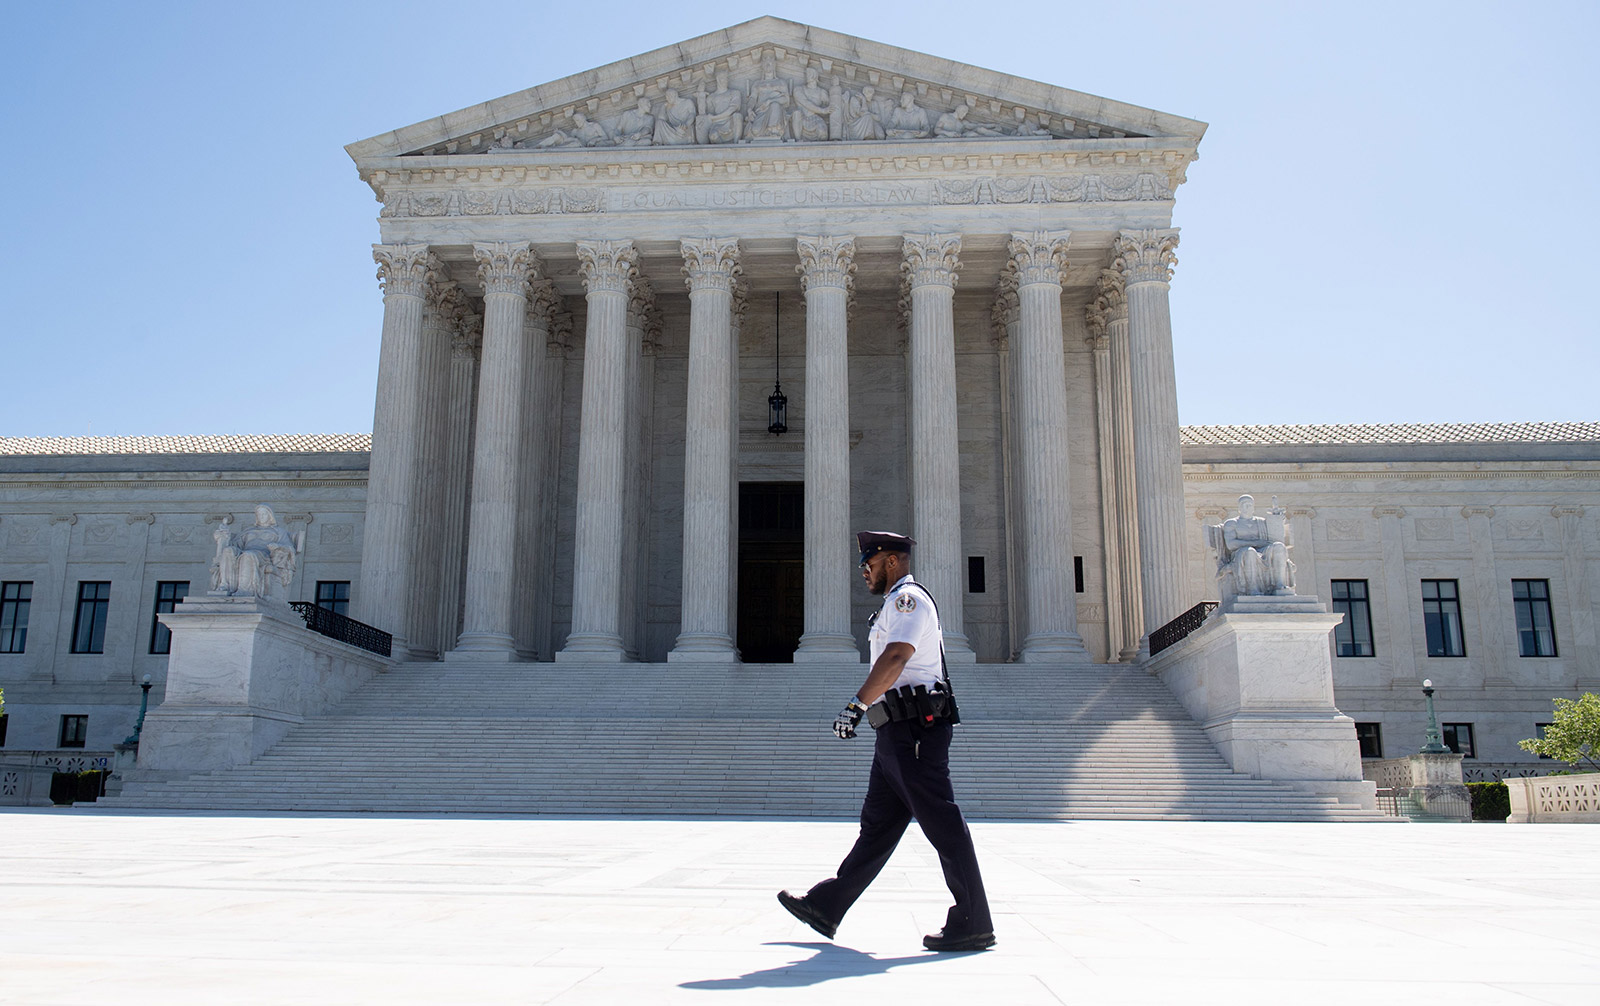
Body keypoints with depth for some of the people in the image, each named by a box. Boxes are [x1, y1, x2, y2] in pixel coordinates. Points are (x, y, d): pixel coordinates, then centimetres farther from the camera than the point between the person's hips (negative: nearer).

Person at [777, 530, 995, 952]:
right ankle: (825, 907, 18)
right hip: (898, 734, 11)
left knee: (943, 825, -6)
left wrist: (856, 705, -28)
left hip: (915, 728, -11)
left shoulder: (908, 597, -8)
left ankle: (973, 926, -1)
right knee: (877, 824, 12)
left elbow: (896, 657, -23)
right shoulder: (899, 603, 24)